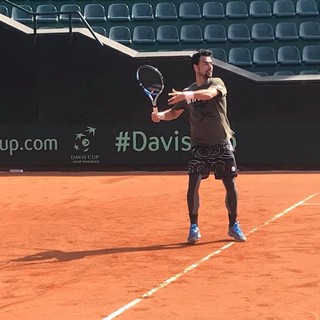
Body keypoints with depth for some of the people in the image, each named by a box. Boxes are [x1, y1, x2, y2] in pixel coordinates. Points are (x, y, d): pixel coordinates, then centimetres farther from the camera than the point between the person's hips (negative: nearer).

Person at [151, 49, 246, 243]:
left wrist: (189, 95, -43)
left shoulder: (217, 83, -3)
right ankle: (194, 227, 5)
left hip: (222, 145, -1)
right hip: (199, 147, 1)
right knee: (193, 185, -9)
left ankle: (234, 226, 17)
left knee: (231, 185, 0)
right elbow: (174, 112, 12)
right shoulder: (187, 92, 6)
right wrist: (160, 115, -11)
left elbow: (208, 93, -26)